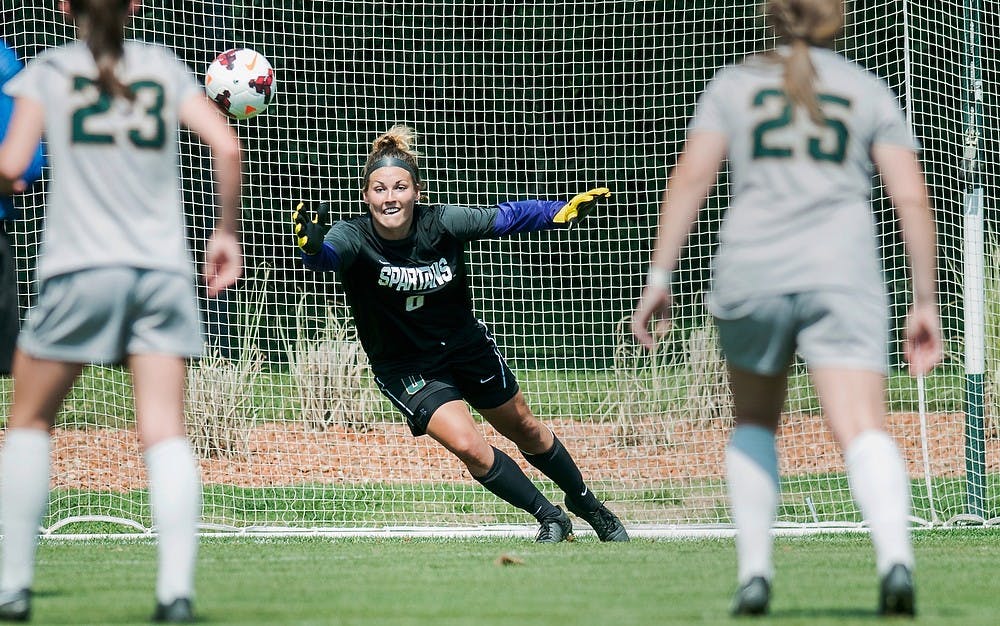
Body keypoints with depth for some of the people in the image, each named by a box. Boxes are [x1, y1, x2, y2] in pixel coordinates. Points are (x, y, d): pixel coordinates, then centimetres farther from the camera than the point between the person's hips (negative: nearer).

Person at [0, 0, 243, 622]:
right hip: (164, 269, 2)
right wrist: (228, 231, 10)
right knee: (166, 433, -2)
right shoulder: (164, 66, 10)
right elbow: (227, 147, 0)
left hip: (81, 268, -2)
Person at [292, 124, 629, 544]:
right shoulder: (353, 238, -28)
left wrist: (563, 211, -28)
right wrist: (312, 246, -72)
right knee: (468, 446, -20)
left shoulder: (442, 223, -22)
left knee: (524, 429, 19)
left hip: (466, 346, 2)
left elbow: (507, 217, -14)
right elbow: (326, 257, -49)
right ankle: (551, 518, 3)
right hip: (405, 367, -2)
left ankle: (587, 504, 45)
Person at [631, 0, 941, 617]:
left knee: (755, 423, 23)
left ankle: (755, 573, 15)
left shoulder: (736, 84, 14)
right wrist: (926, 302, 9)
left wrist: (660, 277, 3)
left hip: (751, 271, 1)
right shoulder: (870, 93, 14)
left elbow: (689, 179, 3)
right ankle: (896, 557, -37)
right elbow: (913, 199, 6)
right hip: (842, 276, -1)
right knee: (864, 432, -13)